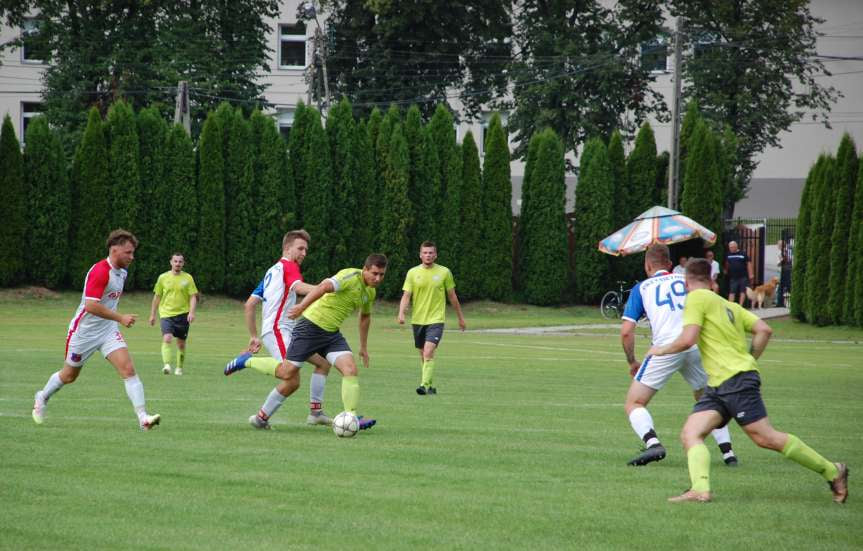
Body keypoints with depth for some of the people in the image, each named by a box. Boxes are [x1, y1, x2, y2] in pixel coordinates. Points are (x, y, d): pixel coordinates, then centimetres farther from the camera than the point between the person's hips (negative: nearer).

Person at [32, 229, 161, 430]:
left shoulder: (121, 272, 5)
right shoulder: (100, 271, -24)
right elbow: (91, 305, -31)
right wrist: (121, 318, -29)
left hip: (108, 331, 6)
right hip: (84, 331, -6)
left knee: (128, 369, -14)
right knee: (69, 375, 13)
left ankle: (143, 417, -22)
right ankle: (42, 398, 43)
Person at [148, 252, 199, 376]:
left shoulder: (188, 278, 2)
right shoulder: (163, 277, 4)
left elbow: (193, 297, 1)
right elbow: (157, 297, 11)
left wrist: (192, 312, -14)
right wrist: (152, 315, 11)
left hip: (183, 314, 1)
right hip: (166, 314, -1)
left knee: (181, 343, 9)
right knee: (167, 338, -21)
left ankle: (179, 368, 25)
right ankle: (166, 365, -30)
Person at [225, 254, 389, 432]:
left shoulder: (370, 292, 11)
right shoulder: (351, 277, -18)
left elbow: (365, 316, 30)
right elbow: (324, 286, -33)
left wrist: (363, 347, 33)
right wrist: (302, 306, -45)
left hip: (332, 333, 7)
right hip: (311, 325, -7)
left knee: (350, 369, -14)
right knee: (287, 372, -2)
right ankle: (246, 361, 20)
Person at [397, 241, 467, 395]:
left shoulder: (444, 272, 0)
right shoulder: (413, 272, 1)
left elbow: (452, 296, 10)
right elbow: (406, 295, -2)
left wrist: (460, 317, 16)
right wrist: (401, 313, -20)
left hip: (436, 320, -3)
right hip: (418, 320, 3)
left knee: (429, 352, -19)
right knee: (423, 355, 11)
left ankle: (425, 385, -23)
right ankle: (430, 386, 25)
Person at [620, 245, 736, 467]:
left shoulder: (641, 288, 16)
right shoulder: (686, 281, 21)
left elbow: (626, 331, 7)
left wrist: (632, 362, 19)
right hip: (697, 347, 3)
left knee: (633, 404, 5)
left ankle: (653, 443, -21)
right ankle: (727, 451, 10)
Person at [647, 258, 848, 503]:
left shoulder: (697, 298, -3)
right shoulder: (729, 306, 22)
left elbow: (687, 340, -13)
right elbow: (764, 330, 12)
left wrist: (662, 350, 4)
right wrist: (749, 360, 20)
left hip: (737, 379, -9)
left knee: (766, 438, -7)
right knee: (690, 434, -6)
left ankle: (832, 472, 1)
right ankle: (700, 488, -27)